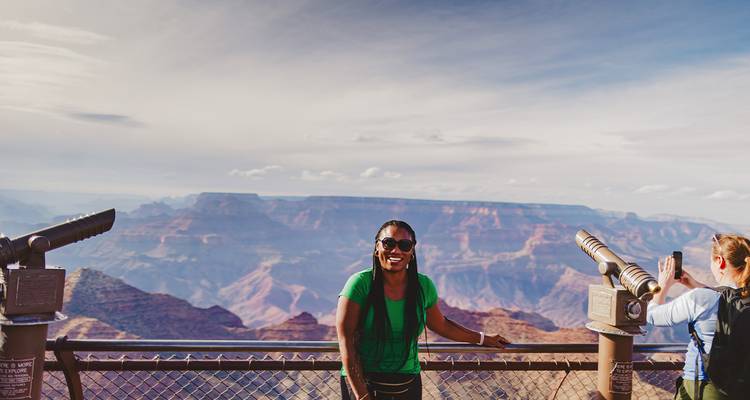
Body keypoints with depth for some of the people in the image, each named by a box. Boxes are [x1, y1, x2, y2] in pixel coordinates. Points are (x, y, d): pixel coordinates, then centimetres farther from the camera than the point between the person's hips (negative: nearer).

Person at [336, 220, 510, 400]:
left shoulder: (424, 286, -3)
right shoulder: (360, 284, -15)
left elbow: (441, 325, 15)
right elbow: (346, 342, -17)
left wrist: (483, 339, 23)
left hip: (408, 384, 4)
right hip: (361, 383, -3)